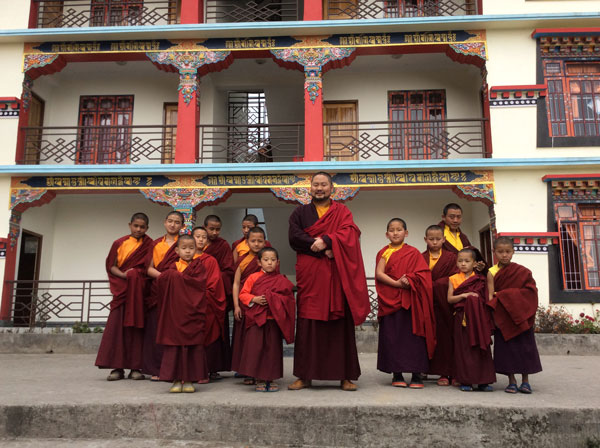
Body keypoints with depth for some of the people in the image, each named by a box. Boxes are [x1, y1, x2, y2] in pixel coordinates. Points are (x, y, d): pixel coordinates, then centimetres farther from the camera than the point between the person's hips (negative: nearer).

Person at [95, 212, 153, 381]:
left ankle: (135, 367, 0)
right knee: (117, 325, -5)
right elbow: (111, 266, 6)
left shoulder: (148, 244, 9)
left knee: (135, 325, -3)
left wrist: (133, 274, -12)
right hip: (121, 289, 1)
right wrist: (124, 275, -11)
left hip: (139, 289, -1)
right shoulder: (119, 243, 12)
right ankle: (117, 367, -2)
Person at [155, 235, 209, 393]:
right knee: (174, 345, 1)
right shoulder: (173, 268, 10)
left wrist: (177, 276, -7)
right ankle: (176, 380, 11)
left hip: (193, 313, -1)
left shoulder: (199, 266, 5)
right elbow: (161, 279, -3)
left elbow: (199, 284, -11)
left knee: (193, 345, 1)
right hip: (175, 313, 1)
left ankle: (189, 380, 11)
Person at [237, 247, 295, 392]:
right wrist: (255, 299, -13)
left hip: (274, 319, 1)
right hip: (256, 319, 0)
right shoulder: (253, 278, 4)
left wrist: (275, 300, -13)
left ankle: (271, 378, 17)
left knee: (273, 348, 4)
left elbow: (289, 298, 4)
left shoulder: (282, 280, 6)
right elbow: (243, 294, 4)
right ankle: (259, 379, 10)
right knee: (256, 347, -1)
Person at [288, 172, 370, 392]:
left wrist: (326, 241, -20)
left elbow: (348, 233, -6)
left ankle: (345, 376, 4)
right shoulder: (299, 213, 14)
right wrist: (323, 250, -12)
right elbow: (294, 237, -3)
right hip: (310, 276, 1)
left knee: (340, 323, -2)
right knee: (307, 324, -1)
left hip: (336, 276, -1)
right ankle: (305, 376, 5)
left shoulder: (342, 212, 12)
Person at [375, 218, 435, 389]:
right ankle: (397, 375, 11)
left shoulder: (413, 253, 7)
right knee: (392, 336, 1)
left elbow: (422, 275, -1)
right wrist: (397, 283, -15)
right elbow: (379, 274, -4)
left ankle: (416, 375, 4)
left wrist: (409, 281, -18)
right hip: (389, 301, 1)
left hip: (410, 301, -1)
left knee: (412, 335, -3)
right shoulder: (384, 252, 8)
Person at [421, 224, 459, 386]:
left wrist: (434, 284, -11)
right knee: (434, 336, 2)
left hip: (445, 303, -1)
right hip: (428, 304, 1)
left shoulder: (450, 257, 4)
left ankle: (452, 372, 9)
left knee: (447, 336, 1)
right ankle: (443, 373, 8)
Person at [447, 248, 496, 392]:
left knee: (482, 347, 3)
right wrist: (464, 295, -13)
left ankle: (483, 381, 11)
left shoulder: (481, 278, 7)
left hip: (480, 317, 1)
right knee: (464, 348, 1)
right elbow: (450, 298, -2)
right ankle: (465, 381, 8)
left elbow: (489, 294, 11)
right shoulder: (454, 279, 6)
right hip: (462, 317, -1)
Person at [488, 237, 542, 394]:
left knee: (524, 346, 3)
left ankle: (525, 381, 17)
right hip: (502, 318, 1)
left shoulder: (522, 272, -2)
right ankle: (511, 381, 14)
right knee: (506, 348, 3)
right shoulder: (491, 272, 1)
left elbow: (531, 291, -9)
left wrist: (505, 294, -14)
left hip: (521, 316, -1)